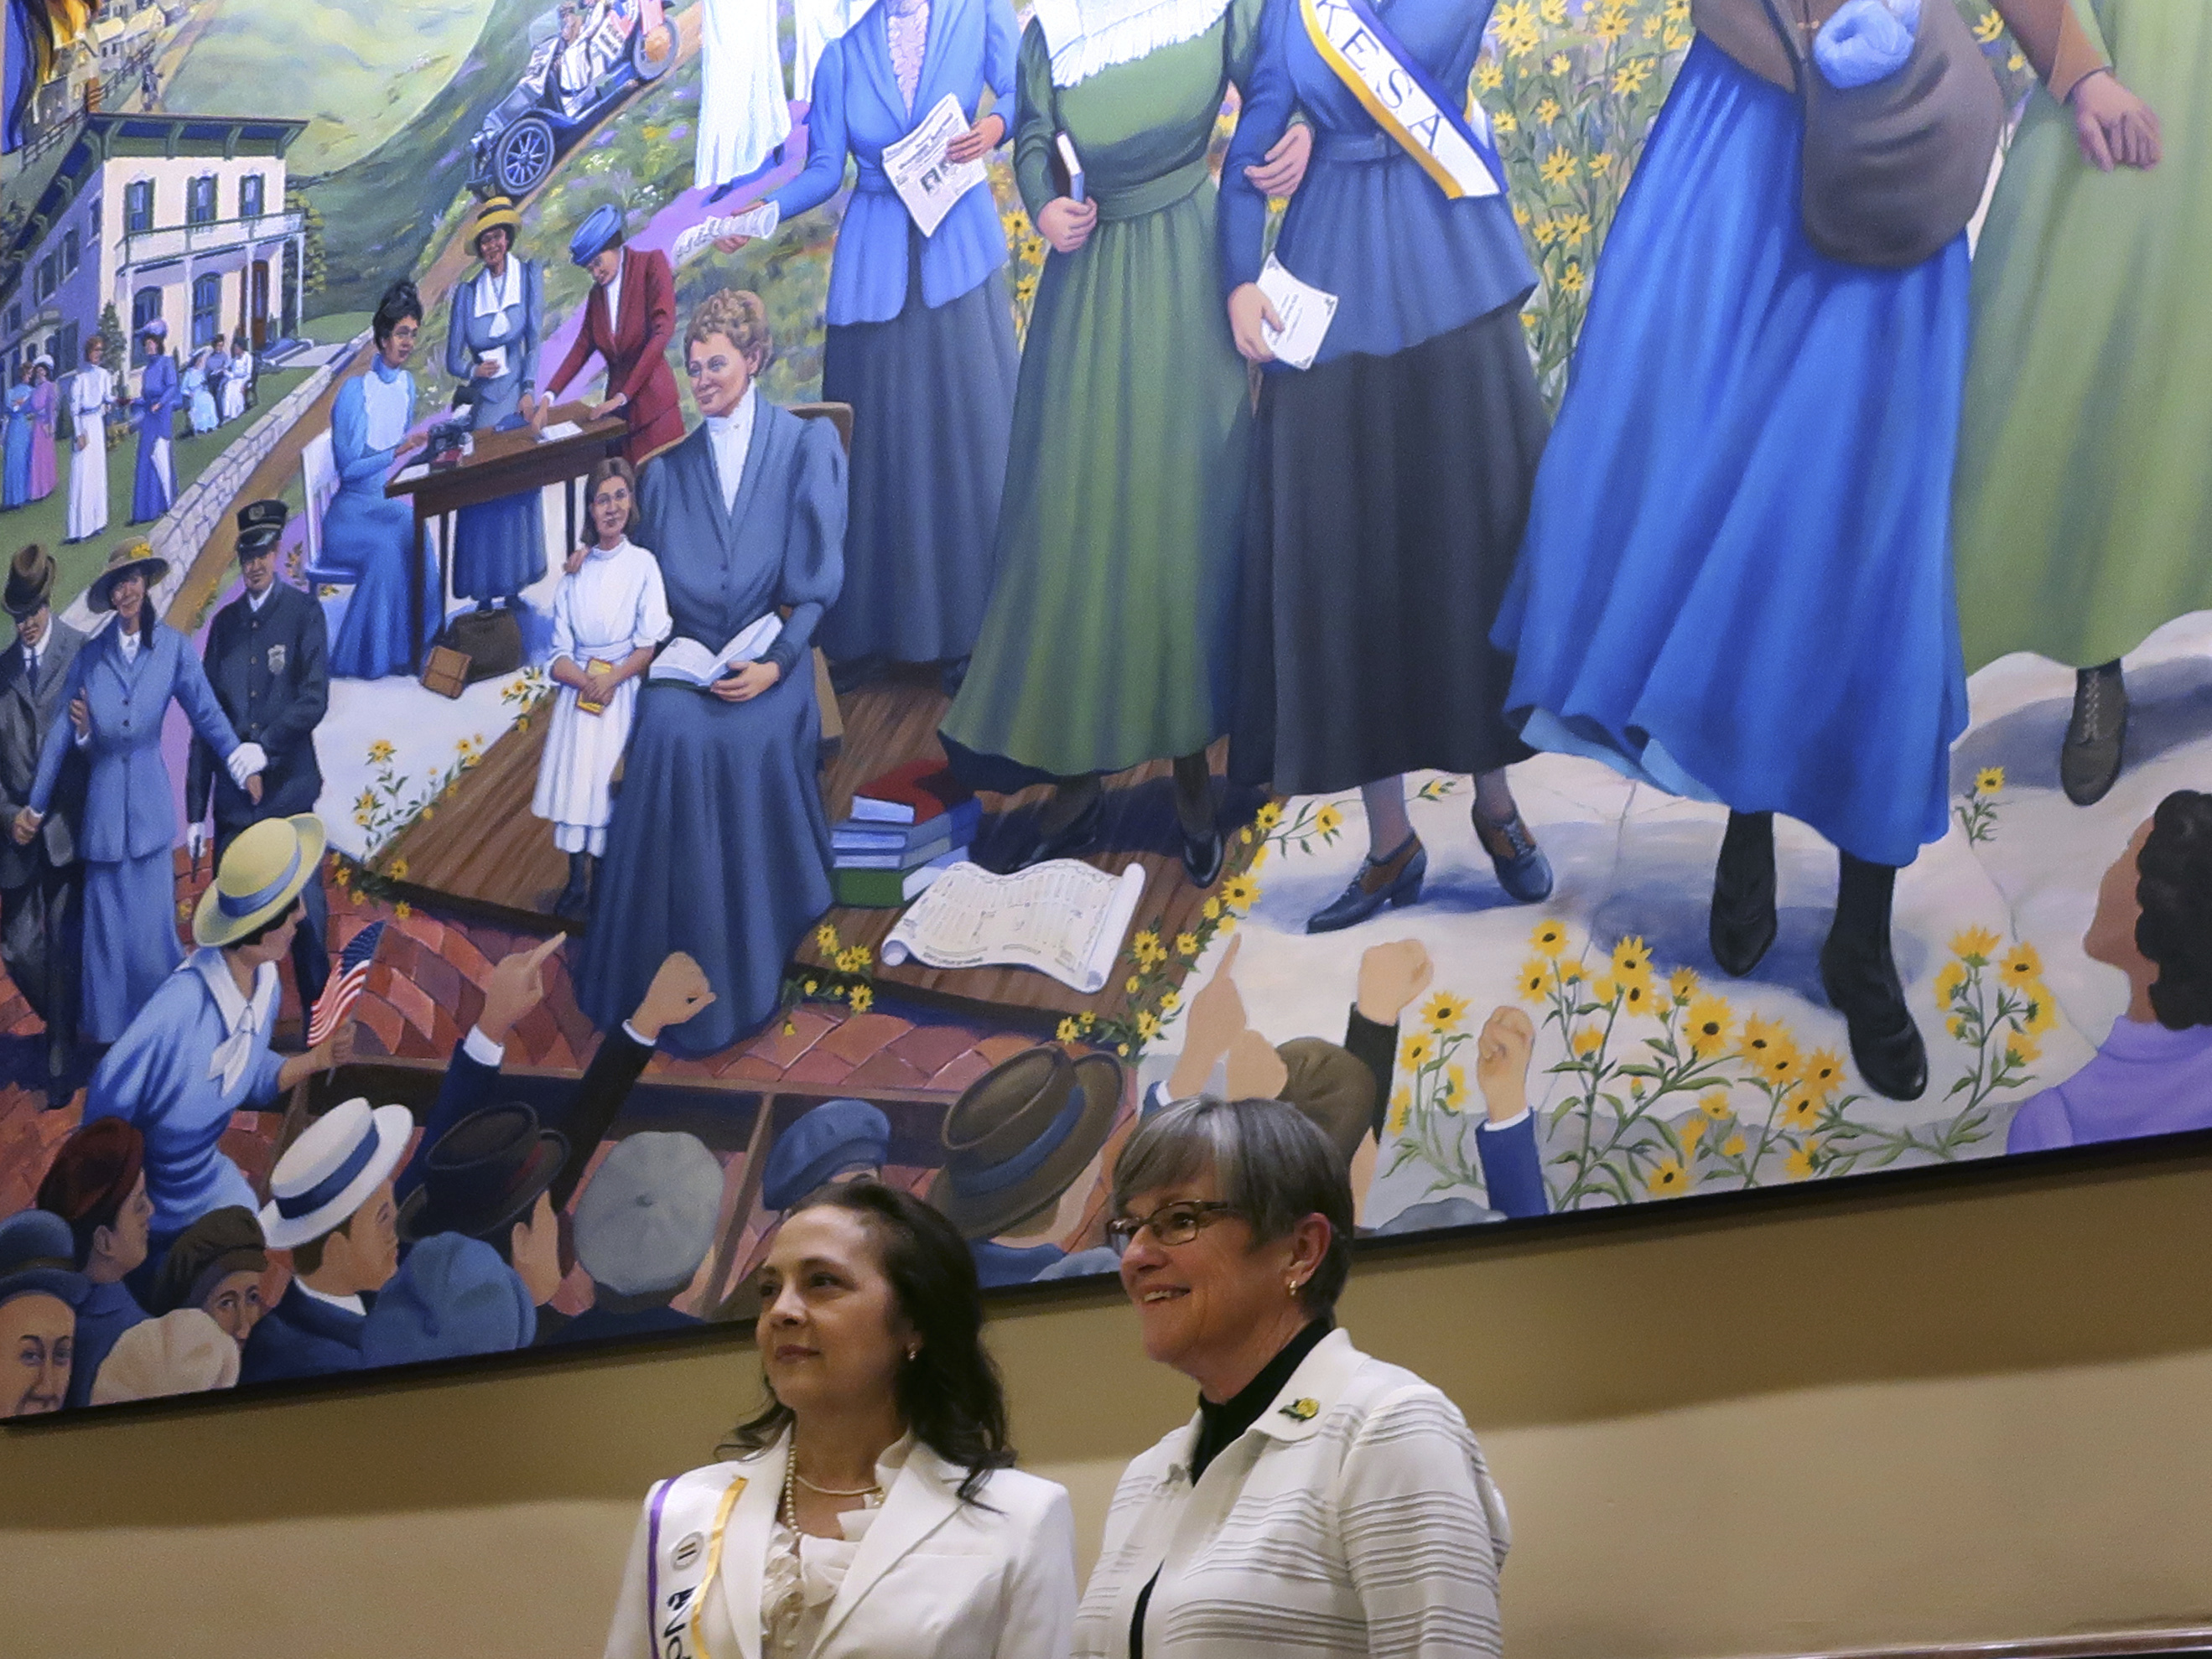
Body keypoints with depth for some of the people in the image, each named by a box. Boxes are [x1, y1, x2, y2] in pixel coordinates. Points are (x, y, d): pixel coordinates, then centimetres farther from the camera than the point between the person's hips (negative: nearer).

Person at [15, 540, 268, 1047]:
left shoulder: (174, 648, -1)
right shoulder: (90, 656, 5)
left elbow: (207, 714, -3)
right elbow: (61, 733, 7)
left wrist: (241, 762, -16)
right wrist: (34, 806, 9)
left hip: (149, 806, -2)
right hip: (102, 808, 2)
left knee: (153, 924, -1)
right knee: (105, 927, 5)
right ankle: (110, 1039, 15)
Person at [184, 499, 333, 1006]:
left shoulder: (304, 613, -1)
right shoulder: (224, 623, 9)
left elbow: (315, 699, -10)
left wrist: (262, 746, -22)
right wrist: (195, 810, 5)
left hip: (290, 790, -3)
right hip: (232, 797, 3)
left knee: (307, 912, -1)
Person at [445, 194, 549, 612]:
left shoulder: (529, 275, 2)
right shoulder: (466, 293, 4)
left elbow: (535, 338, -2)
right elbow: (453, 360, 5)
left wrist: (529, 391, -11)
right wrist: (474, 370, -16)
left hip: (517, 399, -1)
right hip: (482, 403, 1)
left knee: (519, 483, -1)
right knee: (480, 492, -4)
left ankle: (514, 585, 6)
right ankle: (485, 592, -1)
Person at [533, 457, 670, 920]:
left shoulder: (643, 564, 2)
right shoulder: (576, 573, 11)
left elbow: (651, 645, -5)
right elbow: (559, 655, 6)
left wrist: (611, 679, -17)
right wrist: (585, 679, -14)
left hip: (623, 693, -3)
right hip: (578, 690, 3)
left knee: (609, 786, -7)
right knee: (574, 781, -3)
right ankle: (576, 885, 1)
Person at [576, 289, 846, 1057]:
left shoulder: (805, 446, 4)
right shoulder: (669, 471, 13)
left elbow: (818, 573, -2)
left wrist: (777, 663, -11)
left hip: (769, 658, -2)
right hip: (688, 657, 2)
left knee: (747, 740, -25)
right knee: (671, 733, -23)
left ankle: (742, 978, -11)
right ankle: (665, 979, -14)